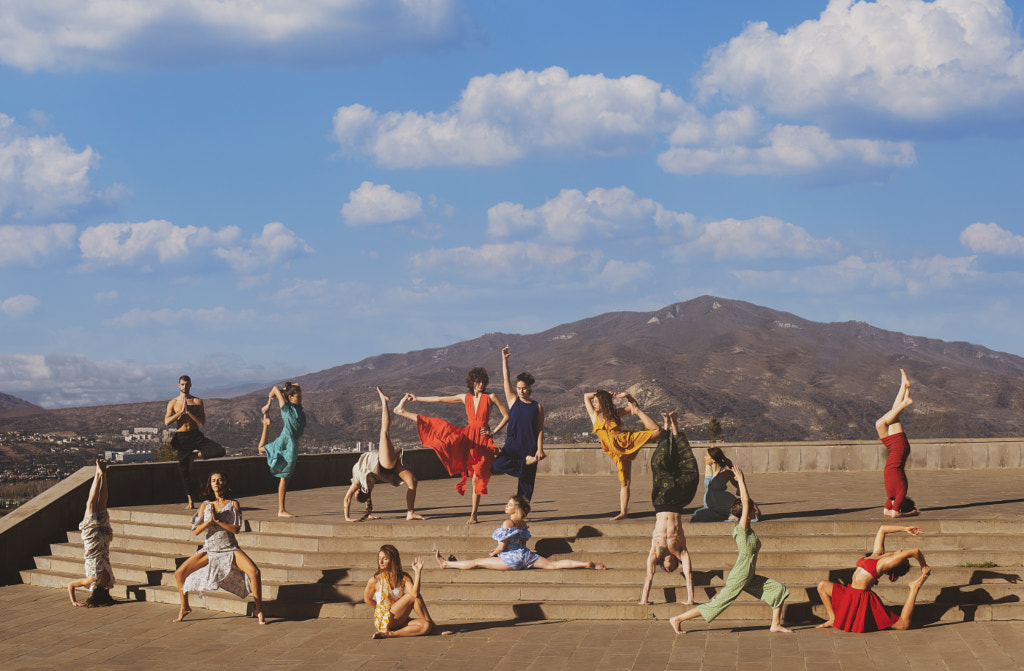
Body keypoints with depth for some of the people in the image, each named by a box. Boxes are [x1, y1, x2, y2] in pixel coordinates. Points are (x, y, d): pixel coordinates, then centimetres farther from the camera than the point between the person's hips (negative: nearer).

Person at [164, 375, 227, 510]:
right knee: (183, 470, -1)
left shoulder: (197, 401, 6)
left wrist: (189, 411, -14)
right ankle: (190, 502, 10)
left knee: (221, 451, -18)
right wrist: (181, 412, -12)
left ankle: (194, 456, 1)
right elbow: (167, 422, -6)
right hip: (182, 437, -1)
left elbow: (202, 421, -5)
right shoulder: (173, 402, 6)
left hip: (196, 435, 1)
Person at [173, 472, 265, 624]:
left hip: (230, 549, -2)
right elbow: (195, 531, 0)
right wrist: (209, 521, -16)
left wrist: (217, 520, -19)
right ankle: (184, 607, 14)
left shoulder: (233, 504, -1)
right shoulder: (205, 506, 5)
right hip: (209, 549, 2)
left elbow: (236, 529, -11)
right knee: (179, 574, -9)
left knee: (254, 571, -27)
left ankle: (258, 609, -10)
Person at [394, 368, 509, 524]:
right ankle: (403, 412, -6)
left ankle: (473, 515, 1)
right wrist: (417, 398, 12)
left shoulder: (491, 397, 0)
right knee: (441, 427, -13)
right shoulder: (465, 398, 9)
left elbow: (506, 416, 1)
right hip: (466, 437, 3)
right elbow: (440, 399, 12)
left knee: (477, 478, -3)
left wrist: (493, 432, -5)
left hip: (482, 441, -3)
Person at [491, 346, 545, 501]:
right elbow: (506, 379, 4)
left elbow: (540, 430, 2)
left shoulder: (537, 407, 4)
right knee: (497, 464, -25)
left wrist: (540, 449, -8)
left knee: (527, 483, -3)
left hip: (529, 447, -1)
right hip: (512, 445, 1)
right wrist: (504, 359, 1)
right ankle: (527, 463, -10)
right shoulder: (513, 401, 7)